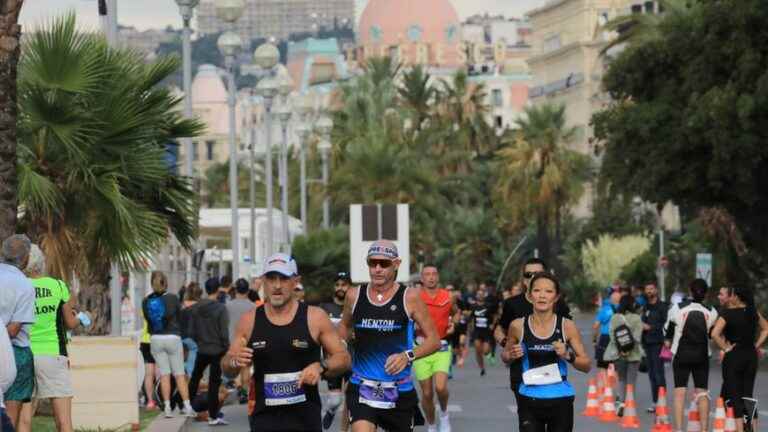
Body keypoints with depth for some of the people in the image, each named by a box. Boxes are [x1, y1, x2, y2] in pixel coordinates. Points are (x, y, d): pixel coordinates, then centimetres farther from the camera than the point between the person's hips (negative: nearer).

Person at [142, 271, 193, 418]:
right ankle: (187, 407, 1)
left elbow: (147, 320, 3)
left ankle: (167, 407, 3)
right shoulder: (172, 298, -8)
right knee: (180, 374, 3)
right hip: (173, 337, -2)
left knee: (164, 375, 7)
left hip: (155, 339, 2)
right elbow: (181, 316, 3)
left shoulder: (146, 302, -1)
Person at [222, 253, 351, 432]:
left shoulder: (315, 318, 0)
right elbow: (226, 367, 12)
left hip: (305, 417, 0)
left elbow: (343, 358, 4)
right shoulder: (249, 321, 5)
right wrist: (234, 362, -12)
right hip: (264, 417, 0)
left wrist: (321, 367, -17)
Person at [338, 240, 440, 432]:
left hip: (399, 391, 0)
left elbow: (434, 340, -3)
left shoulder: (409, 297, -4)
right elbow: (345, 326, 24)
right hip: (361, 389, 0)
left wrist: (408, 355, -20)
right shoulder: (354, 296, 3)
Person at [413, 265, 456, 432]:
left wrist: (453, 324, 4)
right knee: (427, 393, 4)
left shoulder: (448, 297, 2)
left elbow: (456, 313, 23)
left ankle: (444, 413, 12)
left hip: (442, 348, 0)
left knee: (440, 387, -19)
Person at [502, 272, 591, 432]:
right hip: (530, 401, 0)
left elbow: (587, 366, 1)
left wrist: (568, 355, -17)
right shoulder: (518, 326, -2)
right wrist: (511, 355, -6)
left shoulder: (567, 326, -4)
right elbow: (505, 356, 16)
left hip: (560, 401, 0)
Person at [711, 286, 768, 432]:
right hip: (751, 356, 5)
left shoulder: (728, 313, -12)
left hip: (734, 355, -5)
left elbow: (715, 334, -24)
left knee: (733, 394, -1)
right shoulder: (753, 312, 5)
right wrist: (756, 345, 12)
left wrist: (726, 348, -12)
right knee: (748, 394, 11)